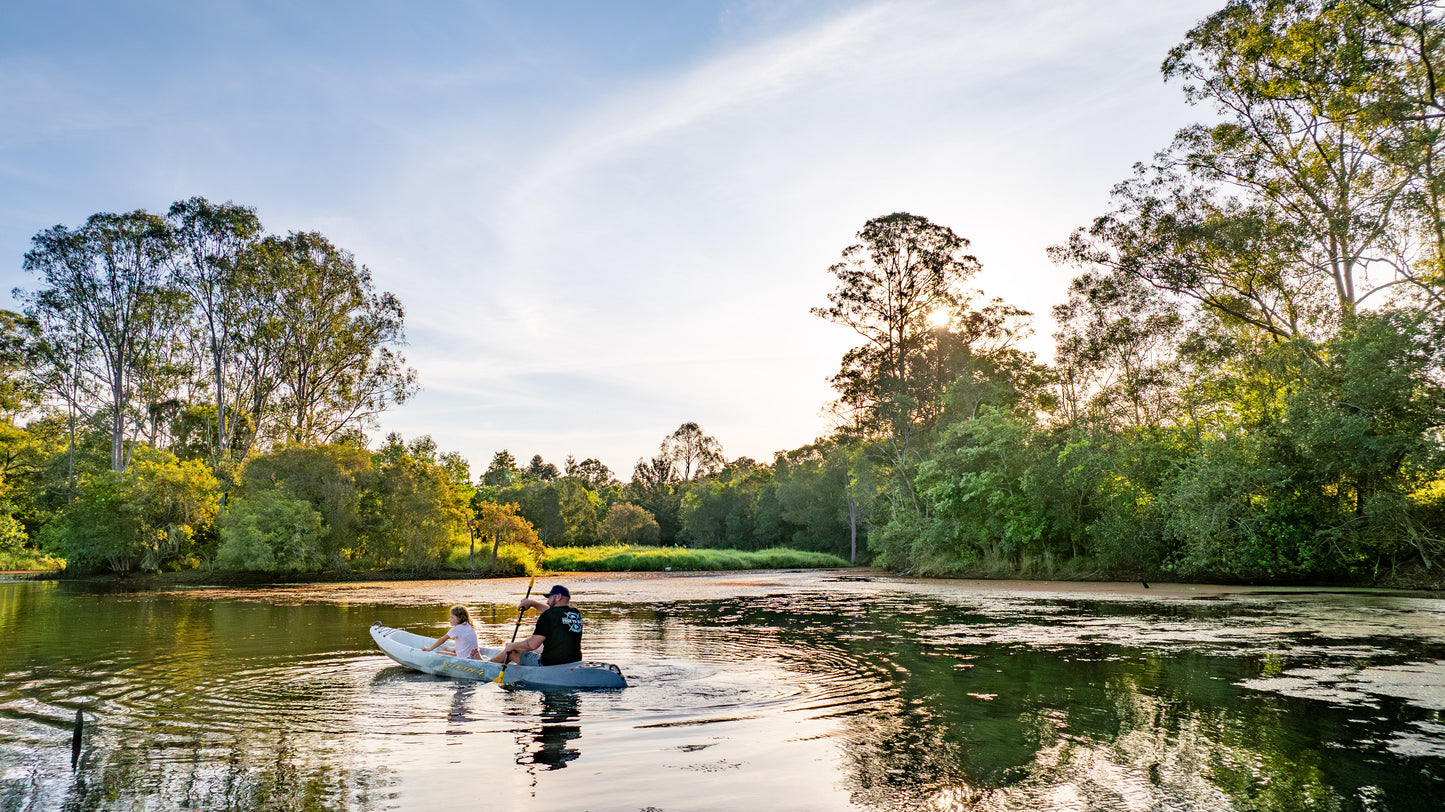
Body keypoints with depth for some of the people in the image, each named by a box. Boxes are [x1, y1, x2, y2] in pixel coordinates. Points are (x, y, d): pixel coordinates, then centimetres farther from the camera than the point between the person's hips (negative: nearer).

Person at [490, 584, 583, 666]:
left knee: (510, 651, 11)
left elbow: (532, 644, -17)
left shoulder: (548, 615, -15)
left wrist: (513, 646, 0)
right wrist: (532, 603, 28)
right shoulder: (576, 613, 6)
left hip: (550, 666, -7)